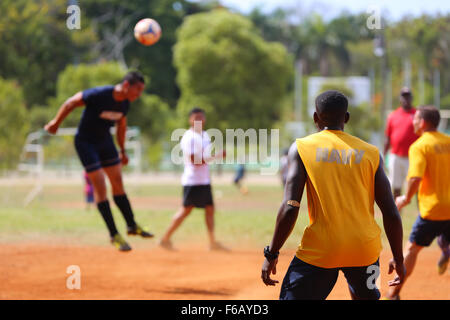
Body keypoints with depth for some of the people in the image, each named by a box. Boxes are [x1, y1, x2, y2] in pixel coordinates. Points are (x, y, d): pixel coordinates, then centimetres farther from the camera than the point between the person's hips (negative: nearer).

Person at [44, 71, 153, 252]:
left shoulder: (125, 103, -6)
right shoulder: (98, 95, -30)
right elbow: (71, 102, -18)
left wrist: (122, 151, 21)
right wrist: (56, 123, -6)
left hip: (105, 140, 7)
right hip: (85, 142, -7)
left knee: (117, 182, 11)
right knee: (100, 186, -9)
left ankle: (132, 226, 24)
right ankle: (114, 235, -4)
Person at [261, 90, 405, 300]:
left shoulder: (301, 148, -1)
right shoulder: (370, 153, 6)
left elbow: (290, 208, -10)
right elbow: (391, 214, 4)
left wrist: (271, 254, -3)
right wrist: (398, 259, 15)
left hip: (319, 251, -3)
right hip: (363, 248, 3)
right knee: (366, 296, 27)